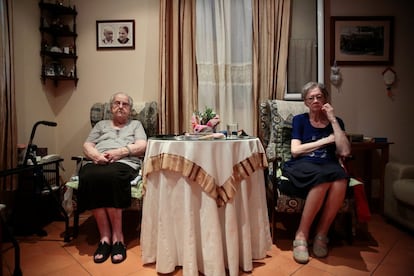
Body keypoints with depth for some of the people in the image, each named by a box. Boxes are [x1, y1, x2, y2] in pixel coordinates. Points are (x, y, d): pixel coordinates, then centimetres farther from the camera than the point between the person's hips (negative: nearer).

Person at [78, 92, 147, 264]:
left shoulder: (136, 124, 25)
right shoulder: (101, 124, 32)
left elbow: (142, 146, 8)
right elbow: (87, 146, 19)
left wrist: (120, 151, -9)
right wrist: (96, 155, -4)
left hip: (124, 163, -2)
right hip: (97, 163, 3)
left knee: (110, 175, -39)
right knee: (89, 177, -35)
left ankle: (117, 236, -28)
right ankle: (105, 236, -27)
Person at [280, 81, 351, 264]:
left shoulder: (336, 122, 18)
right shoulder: (300, 120, 15)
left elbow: (345, 152, 2)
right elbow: (295, 150, 1)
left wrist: (332, 119, 2)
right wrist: (326, 140, 1)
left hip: (328, 166, 2)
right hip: (302, 167, -2)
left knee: (340, 178, -35)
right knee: (322, 177, -37)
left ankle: (321, 234, -18)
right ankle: (301, 235, -22)